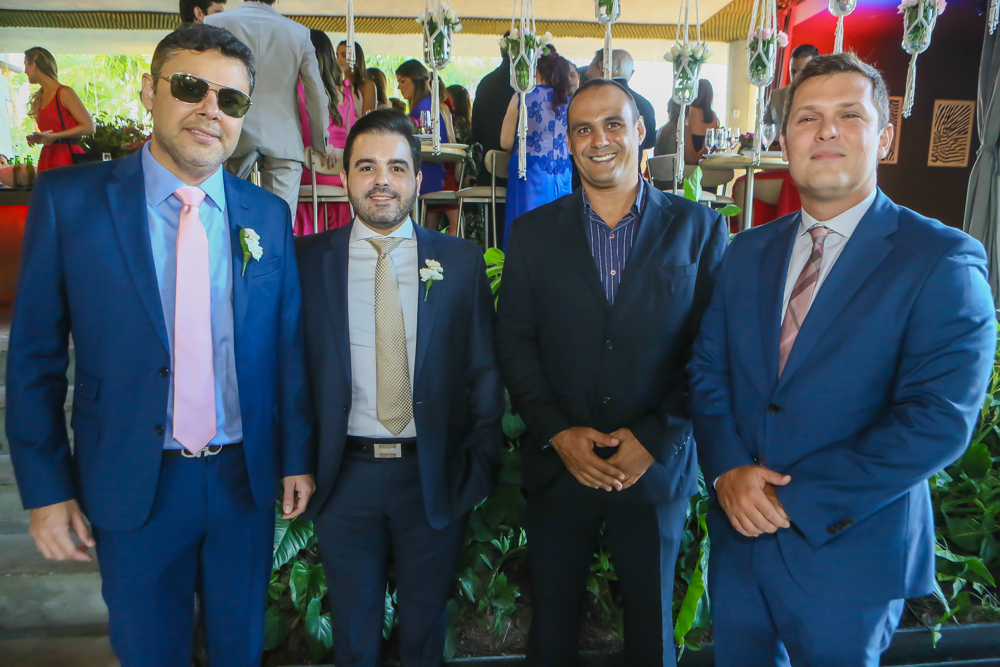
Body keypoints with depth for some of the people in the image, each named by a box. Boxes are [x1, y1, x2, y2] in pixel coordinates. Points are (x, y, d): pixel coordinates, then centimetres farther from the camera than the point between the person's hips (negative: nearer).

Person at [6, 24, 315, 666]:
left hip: (246, 482, 2)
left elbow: (288, 346, 4)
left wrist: (297, 458, 6)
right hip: (132, 488, -2)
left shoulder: (269, 215, 0)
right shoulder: (68, 199, -7)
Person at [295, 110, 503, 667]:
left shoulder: (462, 261, 0)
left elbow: (485, 371, 1)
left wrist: (481, 464, -4)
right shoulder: (308, 259, 0)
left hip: (436, 476, 0)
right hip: (344, 474, 0)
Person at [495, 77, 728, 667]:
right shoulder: (533, 232, 4)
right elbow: (515, 344, 0)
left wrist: (653, 438, -13)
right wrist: (558, 433, -12)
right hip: (558, 464, 1)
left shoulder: (699, 228, 0)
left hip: (656, 466, 0)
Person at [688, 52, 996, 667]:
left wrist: (798, 501, -19)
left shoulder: (943, 261, -11)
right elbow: (707, 368, 3)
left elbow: (939, 422, -19)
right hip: (739, 536, 5)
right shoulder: (748, 251, 5)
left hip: (848, 551, -4)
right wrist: (727, 469, -13)